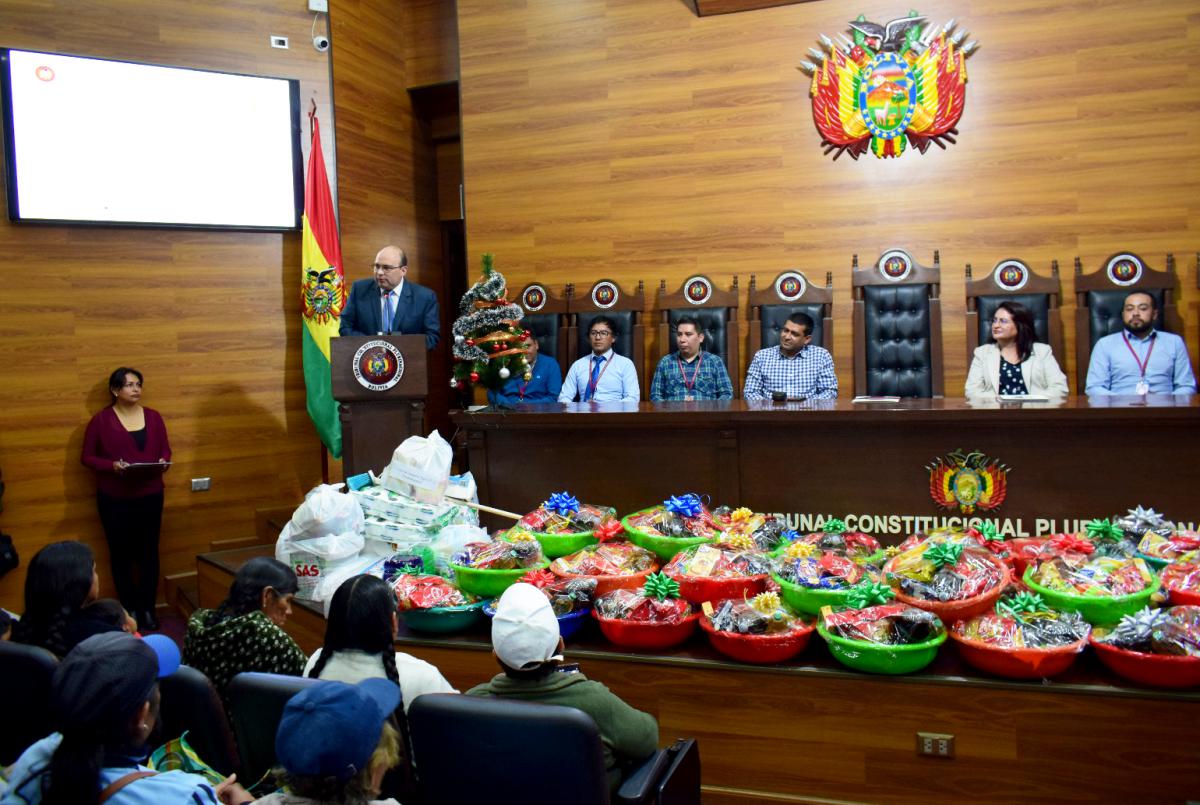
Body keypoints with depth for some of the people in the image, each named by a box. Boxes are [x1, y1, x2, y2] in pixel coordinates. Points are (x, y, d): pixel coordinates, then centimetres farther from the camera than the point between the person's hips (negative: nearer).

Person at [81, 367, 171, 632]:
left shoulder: (153, 417, 4)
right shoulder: (101, 420, -5)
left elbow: (165, 449, 11)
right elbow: (87, 457, -2)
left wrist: (164, 461, -12)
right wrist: (112, 465, -20)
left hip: (150, 496, 2)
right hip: (114, 499, -2)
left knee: (149, 552, 6)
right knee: (121, 554, 7)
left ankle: (148, 609, 17)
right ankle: (129, 609, 19)